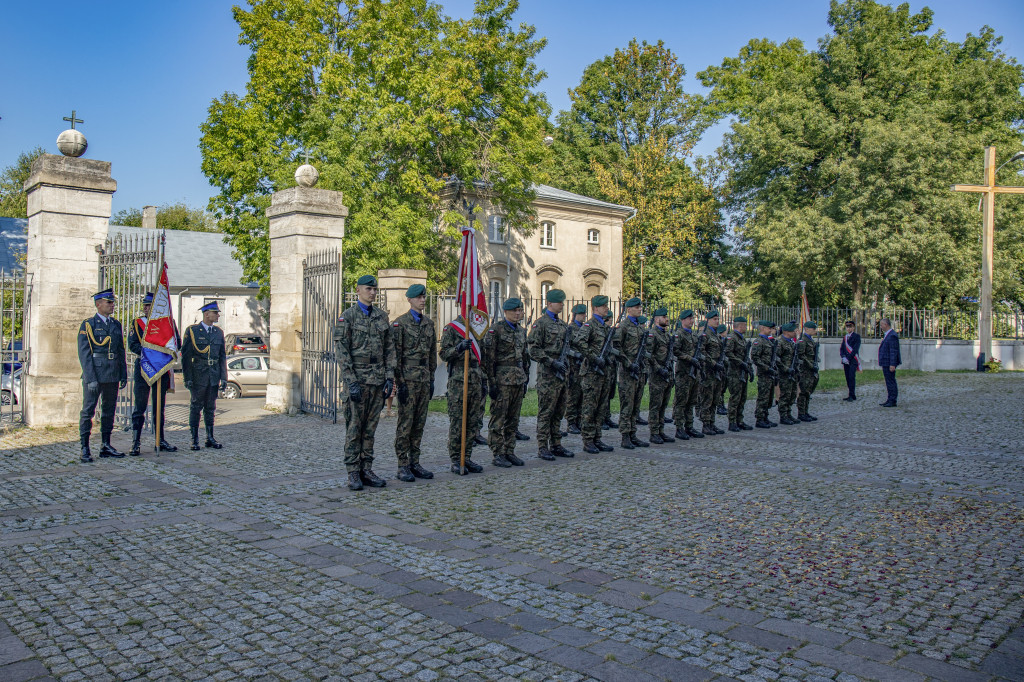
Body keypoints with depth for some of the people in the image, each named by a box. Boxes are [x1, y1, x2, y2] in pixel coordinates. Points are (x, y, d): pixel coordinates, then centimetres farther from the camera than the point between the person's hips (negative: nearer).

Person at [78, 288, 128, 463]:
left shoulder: (116, 325, 13)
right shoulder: (88, 325, -3)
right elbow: (84, 354, -8)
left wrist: (124, 375, 12)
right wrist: (91, 379, -15)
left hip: (112, 376, 6)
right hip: (94, 375, -6)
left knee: (109, 410, 10)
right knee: (88, 410, -3)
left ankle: (106, 446, 18)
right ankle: (85, 449, 2)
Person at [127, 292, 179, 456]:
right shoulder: (137, 323, 5)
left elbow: (177, 344, 5)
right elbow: (132, 345, -5)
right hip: (143, 367, -2)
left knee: (160, 406, 10)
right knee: (139, 407, -2)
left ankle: (161, 441, 18)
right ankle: (136, 442, 3)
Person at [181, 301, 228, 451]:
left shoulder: (219, 332, 11)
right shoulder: (192, 331, -2)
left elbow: (223, 357, 12)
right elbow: (185, 356, -4)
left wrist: (224, 378, 5)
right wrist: (187, 378, -9)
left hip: (214, 376, 4)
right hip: (198, 376, -4)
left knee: (210, 408, 10)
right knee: (196, 407, 1)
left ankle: (210, 438, 18)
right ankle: (194, 440, 9)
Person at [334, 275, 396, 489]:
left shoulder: (382, 316, 12)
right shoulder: (347, 317, -3)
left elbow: (390, 349, 13)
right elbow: (341, 351, -8)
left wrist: (389, 377, 4)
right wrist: (351, 382, -15)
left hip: (378, 379, 5)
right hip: (357, 379, -5)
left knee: (371, 427, 9)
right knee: (354, 427, -1)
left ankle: (366, 469, 16)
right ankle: (353, 473, 5)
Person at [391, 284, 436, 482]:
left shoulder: (429, 323, 13)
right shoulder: (400, 323, -6)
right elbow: (395, 355, -9)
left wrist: (431, 379, 13)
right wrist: (400, 382, -13)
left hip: (425, 379, 6)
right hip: (408, 379, -6)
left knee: (419, 423, 9)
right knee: (405, 423, -3)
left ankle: (414, 463, 17)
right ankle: (403, 467, 3)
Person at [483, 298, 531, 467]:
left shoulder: (521, 331, 15)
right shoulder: (495, 329, -8)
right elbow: (488, 357, -11)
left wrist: (525, 380, 16)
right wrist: (492, 382, -14)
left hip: (518, 380, 7)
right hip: (502, 380, -7)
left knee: (513, 419, 11)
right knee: (498, 419, -1)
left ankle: (509, 452, 19)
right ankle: (497, 454, 5)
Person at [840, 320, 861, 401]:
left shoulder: (856, 336, -2)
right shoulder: (845, 337, 17)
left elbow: (855, 349, -11)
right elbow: (841, 348, 12)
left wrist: (848, 358, -14)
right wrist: (843, 357, -5)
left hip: (853, 361, -6)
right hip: (846, 361, 6)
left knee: (852, 377, -12)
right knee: (848, 378, 6)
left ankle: (852, 396, -12)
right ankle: (852, 395, 12)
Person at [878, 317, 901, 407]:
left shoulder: (892, 335, -17)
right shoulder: (887, 335, 15)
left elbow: (893, 351, -21)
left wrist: (892, 364, -23)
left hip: (889, 364, -11)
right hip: (886, 363, 11)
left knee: (891, 382, -7)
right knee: (889, 382, 14)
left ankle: (892, 401, -3)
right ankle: (890, 400, 21)